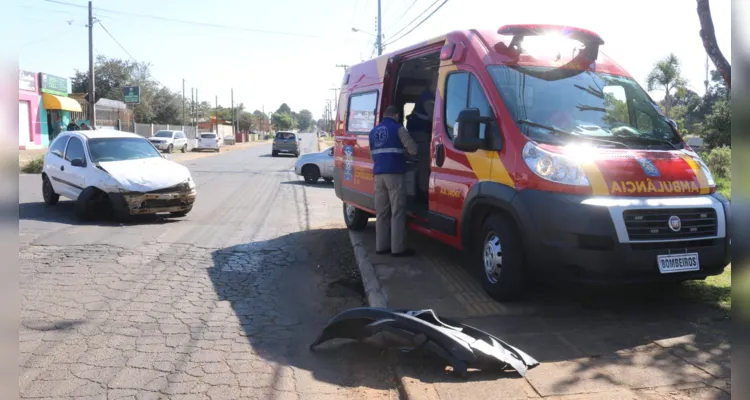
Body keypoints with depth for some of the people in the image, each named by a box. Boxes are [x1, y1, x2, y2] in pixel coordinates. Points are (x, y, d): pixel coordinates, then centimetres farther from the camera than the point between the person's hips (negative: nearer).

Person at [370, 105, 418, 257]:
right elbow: (413, 150, -4)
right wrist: (403, 150, 16)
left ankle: (381, 246, 12)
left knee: (381, 212, 10)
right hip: (394, 174, -6)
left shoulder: (373, 131, 17)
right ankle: (398, 248, -4)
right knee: (397, 212, -4)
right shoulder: (398, 129, -3)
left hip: (379, 175, 6)